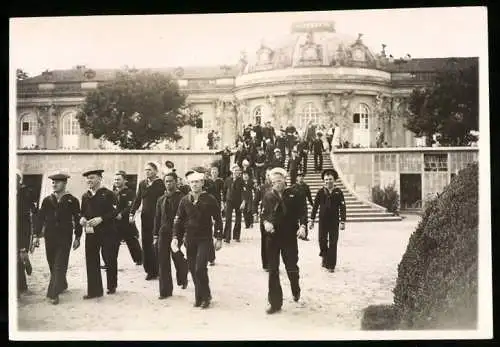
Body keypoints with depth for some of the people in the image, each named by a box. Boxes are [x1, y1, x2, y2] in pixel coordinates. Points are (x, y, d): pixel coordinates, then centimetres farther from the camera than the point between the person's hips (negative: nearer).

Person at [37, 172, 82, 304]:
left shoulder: (72, 201, -1)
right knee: (53, 265, 11)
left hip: (65, 238, -3)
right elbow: (40, 218, 8)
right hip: (50, 237, 4)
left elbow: (77, 219, 1)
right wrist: (37, 234, 2)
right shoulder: (47, 200, 7)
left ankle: (54, 293, -7)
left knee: (60, 265, -7)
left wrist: (77, 237, -2)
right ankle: (61, 285, 32)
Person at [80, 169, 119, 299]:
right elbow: (83, 212, 20)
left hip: (107, 231, -5)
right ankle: (94, 290, 8)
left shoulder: (108, 194, -5)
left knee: (109, 259, 6)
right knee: (91, 261, 1)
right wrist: (82, 219, -1)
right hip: (90, 233, 5)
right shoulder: (85, 196, 12)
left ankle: (112, 286, 25)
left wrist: (101, 219, -21)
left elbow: (115, 211, -12)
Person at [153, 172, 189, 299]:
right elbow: (157, 218, 14)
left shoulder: (181, 198, -4)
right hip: (163, 234, 4)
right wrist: (155, 235, 10)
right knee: (163, 263, 2)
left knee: (179, 260, 7)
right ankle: (165, 291, 9)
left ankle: (182, 280, 37)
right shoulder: (161, 200, 11)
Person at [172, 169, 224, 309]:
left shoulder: (210, 199, -4)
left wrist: (219, 238, -2)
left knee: (200, 268, -13)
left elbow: (218, 220, 0)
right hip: (190, 240, 4)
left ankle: (205, 296, 5)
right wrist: (175, 237, -3)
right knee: (193, 269, 6)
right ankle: (199, 297, 20)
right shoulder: (184, 200, 4)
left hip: (205, 239, -4)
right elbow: (178, 220, 7)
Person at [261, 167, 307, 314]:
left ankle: (296, 290, 39)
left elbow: (303, 212, -3)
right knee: (272, 271, 3)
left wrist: (302, 226, -18)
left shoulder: (294, 193, -3)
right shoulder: (268, 195, 4)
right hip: (273, 236, 2)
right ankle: (275, 303, 13)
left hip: (290, 236, -2)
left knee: (291, 267, 5)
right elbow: (264, 213, 9)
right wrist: (265, 222, -12)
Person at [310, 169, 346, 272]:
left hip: (334, 222, -1)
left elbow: (342, 207, 0)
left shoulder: (338, 192, 1)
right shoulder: (320, 192, 2)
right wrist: (312, 220, 2)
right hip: (323, 221, 1)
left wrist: (342, 221, -5)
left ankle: (331, 265, 8)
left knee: (333, 243, 1)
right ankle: (324, 256, 30)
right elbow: (315, 206, 5)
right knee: (322, 240, 1)